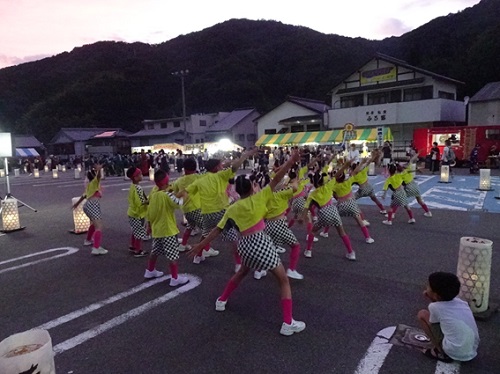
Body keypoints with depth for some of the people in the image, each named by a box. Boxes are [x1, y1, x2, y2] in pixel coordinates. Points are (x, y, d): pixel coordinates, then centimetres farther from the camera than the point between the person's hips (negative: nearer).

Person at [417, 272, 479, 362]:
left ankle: (441, 353, 5)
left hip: (454, 353, -7)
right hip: (472, 352, 7)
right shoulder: (459, 302, 3)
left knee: (422, 314, 1)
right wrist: (432, 299, 10)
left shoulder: (434, 307, -12)